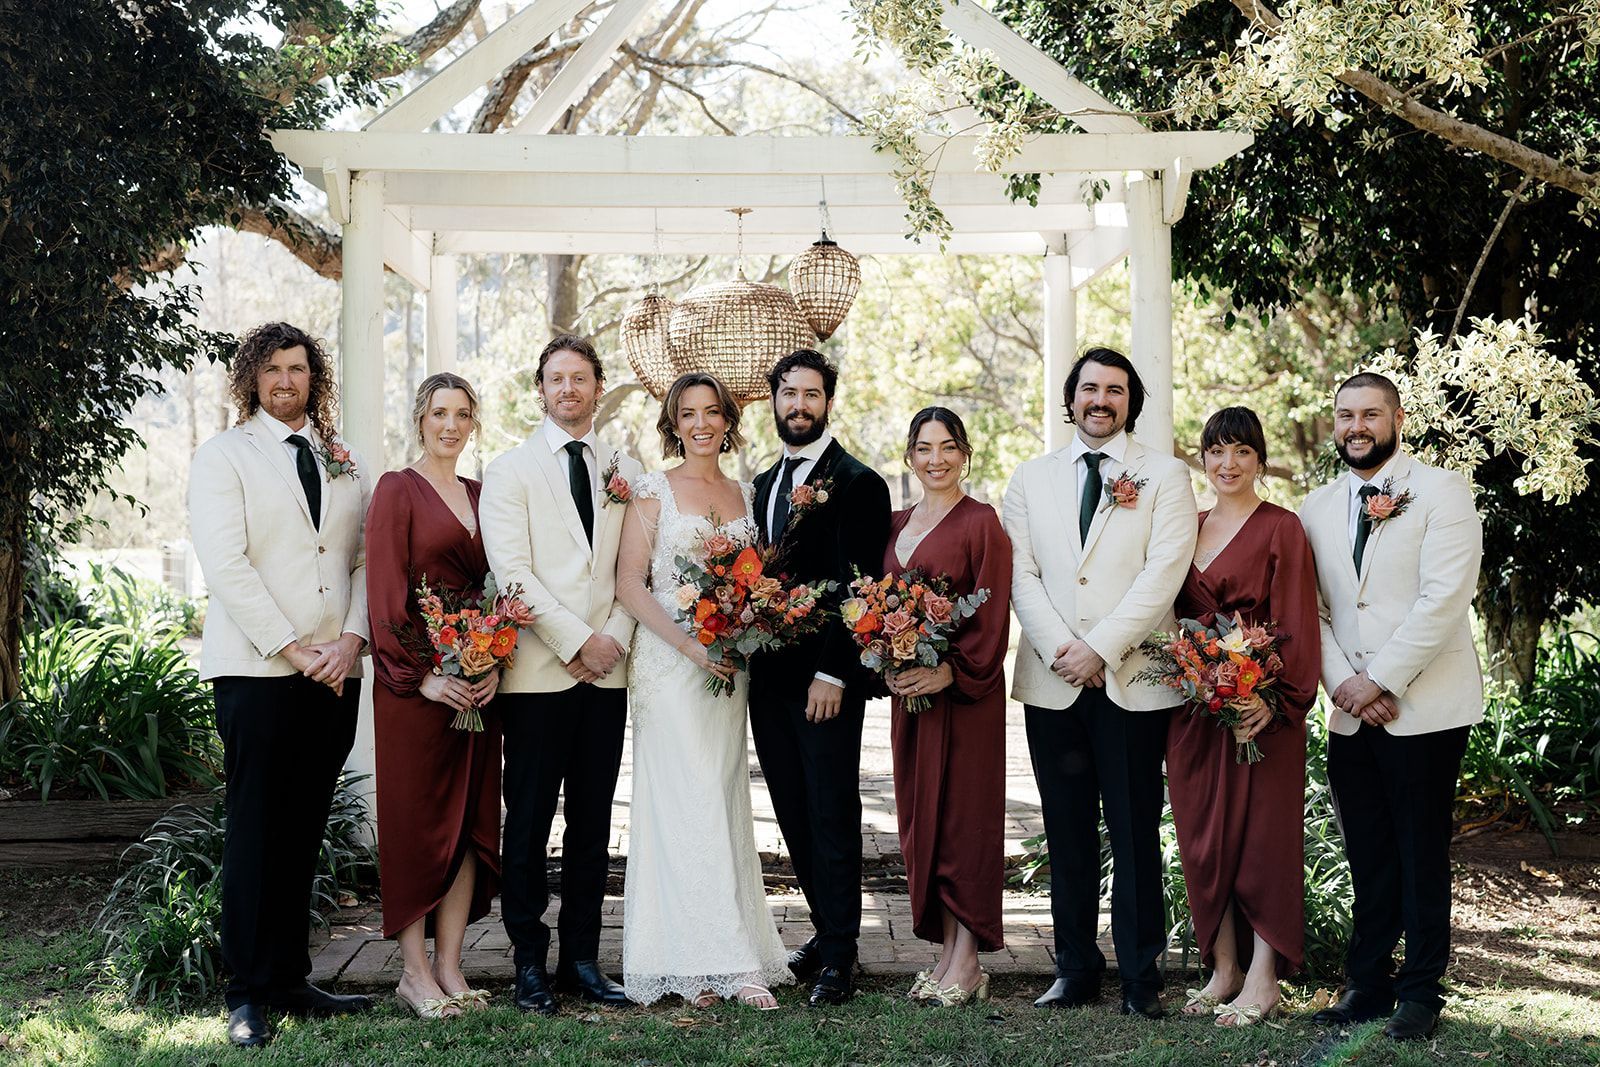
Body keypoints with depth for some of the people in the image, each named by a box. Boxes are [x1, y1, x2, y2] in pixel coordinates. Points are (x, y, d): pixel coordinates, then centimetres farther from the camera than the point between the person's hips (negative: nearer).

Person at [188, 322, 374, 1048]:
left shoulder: (345, 463, 15)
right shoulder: (223, 457, 2)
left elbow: (366, 559, 11)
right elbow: (225, 565, -8)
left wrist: (351, 638, -6)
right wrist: (293, 649, -13)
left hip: (336, 673, 4)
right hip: (257, 671, -4)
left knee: (303, 831, 8)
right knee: (256, 831, -2)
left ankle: (290, 979, 16)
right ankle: (249, 994, 4)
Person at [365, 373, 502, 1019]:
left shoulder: (481, 496, 14)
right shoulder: (397, 490, -2)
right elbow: (385, 594, -9)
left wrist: (495, 665, -3)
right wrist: (421, 675, -15)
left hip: (479, 681, 6)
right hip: (417, 684, -6)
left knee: (470, 820, 6)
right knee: (416, 820, 0)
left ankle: (449, 966, 13)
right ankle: (415, 972, 7)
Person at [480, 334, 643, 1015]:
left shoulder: (625, 470, 13)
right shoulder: (509, 472, 2)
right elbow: (512, 572, -8)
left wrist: (616, 636, -6)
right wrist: (578, 641, -12)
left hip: (608, 670, 4)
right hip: (538, 671, -3)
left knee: (593, 820, 8)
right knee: (530, 821, 1)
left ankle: (582, 958, 15)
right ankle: (529, 963, 9)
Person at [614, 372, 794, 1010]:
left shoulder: (745, 496, 13)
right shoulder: (653, 492, -1)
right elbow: (630, 585, -7)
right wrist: (691, 646, -16)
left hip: (729, 665, 5)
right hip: (667, 663, -4)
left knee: (724, 802, 4)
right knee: (685, 802, -8)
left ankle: (718, 961, 9)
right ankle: (706, 963, -6)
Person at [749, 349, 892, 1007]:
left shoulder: (858, 484, -7)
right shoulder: (765, 484, 16)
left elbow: (858, 586, -13)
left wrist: (831, 673, -17)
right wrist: (749, 652, 7)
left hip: (827, 680, -7)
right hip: (769, 676, 7)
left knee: (832, 816, -3)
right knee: (794, 815, 12)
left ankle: (838, 955, 4)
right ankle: (826, 926, 24)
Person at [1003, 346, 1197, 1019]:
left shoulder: (1165, 477, 4)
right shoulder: (1031, 479, 13)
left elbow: (1163, 573, -7)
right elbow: (1021, 575, 5)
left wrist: (1101, 648, -13)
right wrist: (1060, 649, -9)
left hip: (1132, 681, -3)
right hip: (1051, 683, 3)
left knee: (1135, 832, 1)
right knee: (1067, 834, 7)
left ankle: (1140, 973, 9)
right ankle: (1076, 967, 16)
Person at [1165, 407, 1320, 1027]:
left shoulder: (1281, 529, -5)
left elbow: (1295, 625, -10)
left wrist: (1275, 699, -19)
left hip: (1257, 706, -6)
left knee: (1262, 834, -1)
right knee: (1203, 837, 9)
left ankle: (1262, 982, 6)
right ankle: (1223, 970, 20)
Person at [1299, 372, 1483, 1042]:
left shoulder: (1441, 493, -4)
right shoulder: (1317, 509, 13)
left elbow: (1445, 598, -13)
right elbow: (1311, 610, 9)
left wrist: (1379, 679, -15)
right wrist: (1343, 684, -6)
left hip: (1425, 710, -4)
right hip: (1351, 714, 5)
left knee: (1421, 857, 3)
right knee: (1367, 858, 9)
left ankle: (1420, 991, 13)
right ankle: (1367, 984, 18)